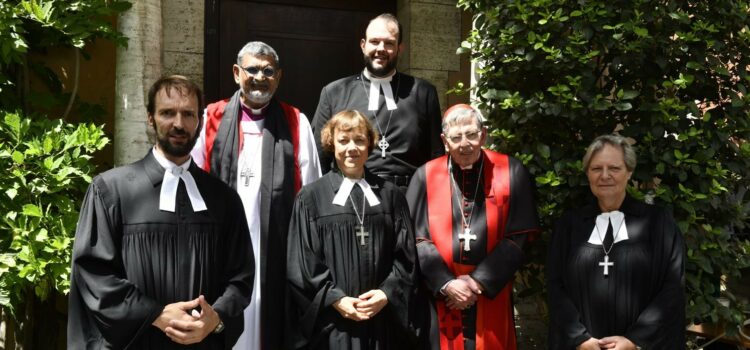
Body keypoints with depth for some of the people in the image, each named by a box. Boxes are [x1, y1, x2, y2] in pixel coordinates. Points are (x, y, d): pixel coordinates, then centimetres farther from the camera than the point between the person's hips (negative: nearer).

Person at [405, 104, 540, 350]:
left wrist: (479, 281, -9)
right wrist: (446, 283, -12)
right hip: (440, 297, 0)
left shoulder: (510, 173, -2)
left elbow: (518, 237, -4)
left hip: (491, 296, 0)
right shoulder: (426, 176, -1)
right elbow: (417, 239, -2)